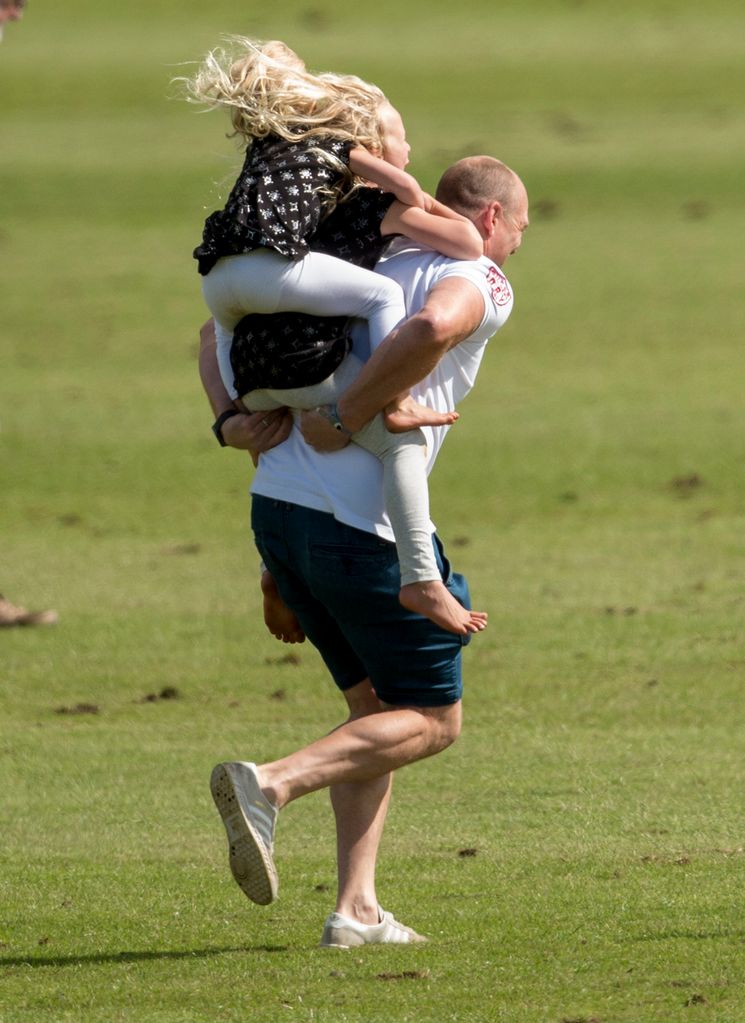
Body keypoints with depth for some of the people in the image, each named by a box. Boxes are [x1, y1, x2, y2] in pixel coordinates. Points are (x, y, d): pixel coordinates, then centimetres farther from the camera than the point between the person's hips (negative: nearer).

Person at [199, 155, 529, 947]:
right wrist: (343, 420, -18)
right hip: (361, 525, -8)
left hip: (277, 504, 8)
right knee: (431, 722, 5)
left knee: (376, 703, 18)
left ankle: (356, 909, 9)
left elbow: (220, 330, 24)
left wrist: (233, 420, 6)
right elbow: (432, 328, -27)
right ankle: (270, 785, -17)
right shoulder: (481, 283, -1)